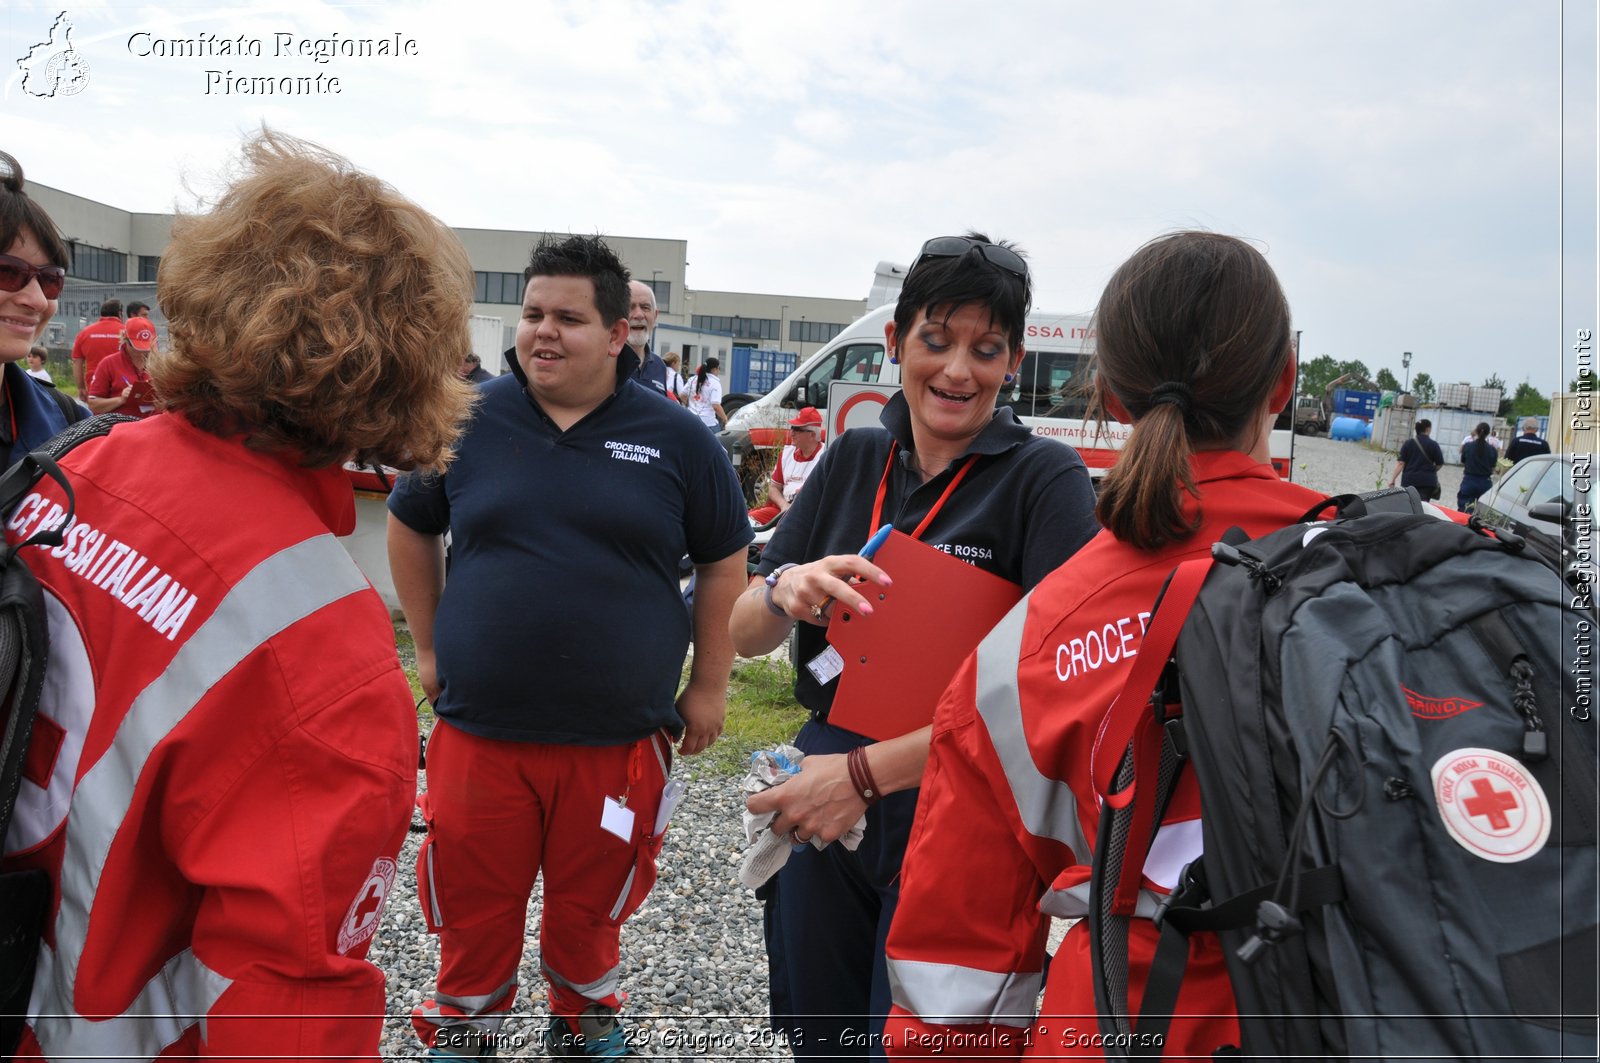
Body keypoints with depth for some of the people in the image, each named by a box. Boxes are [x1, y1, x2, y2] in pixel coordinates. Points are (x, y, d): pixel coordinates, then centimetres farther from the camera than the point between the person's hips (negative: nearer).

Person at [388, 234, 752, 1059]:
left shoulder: (675, 439, -3)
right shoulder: (469, 421, 0)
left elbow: (723, 560, 4)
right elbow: (410, 526, 13)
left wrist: (708, 687, 3)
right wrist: (428, 649, 10)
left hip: (618, 739, 0)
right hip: (478, 733, 1)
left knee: (589, 914, 18)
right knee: (472, 914, 14)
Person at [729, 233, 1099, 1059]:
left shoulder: (1046, 479, -12)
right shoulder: (853, 461, 2)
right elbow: (743, 634, 2)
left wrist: (867, 772, -25)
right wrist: (785, 590, -21)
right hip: (818, 812, 5)